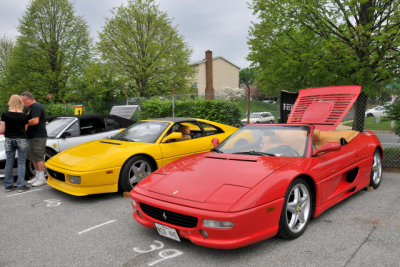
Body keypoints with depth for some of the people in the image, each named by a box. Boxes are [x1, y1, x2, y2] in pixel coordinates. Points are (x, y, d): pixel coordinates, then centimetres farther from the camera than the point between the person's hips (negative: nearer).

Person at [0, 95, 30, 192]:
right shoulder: (24, 115, -6)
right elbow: (25, 129, 2)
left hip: (8, 140, 2)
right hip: (21, 140, -2)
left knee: (9, 163, 11)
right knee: (21, 163, 3)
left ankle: (8, 186, 17)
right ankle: (21, 186, 3)